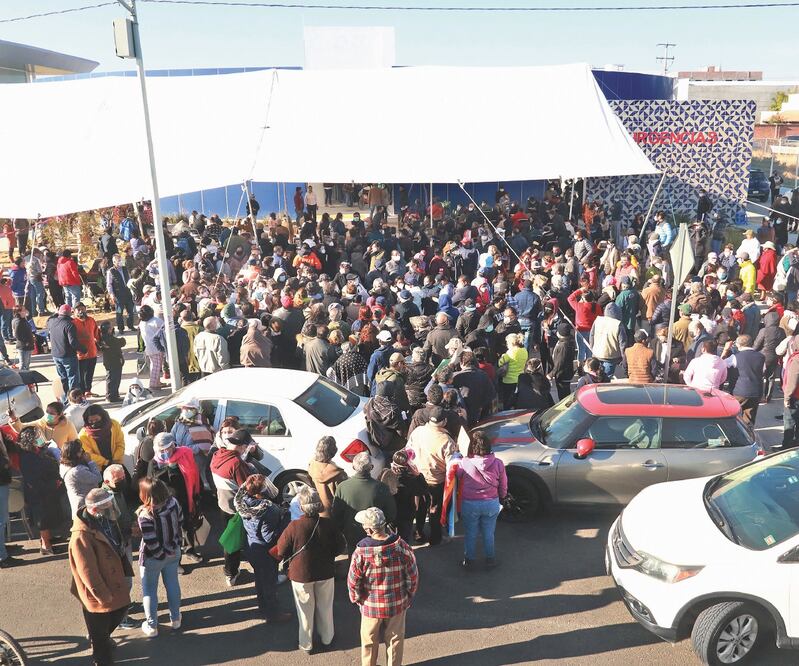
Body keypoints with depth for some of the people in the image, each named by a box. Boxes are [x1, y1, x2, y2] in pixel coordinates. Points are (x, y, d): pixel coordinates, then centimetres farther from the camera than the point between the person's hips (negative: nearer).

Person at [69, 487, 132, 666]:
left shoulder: (106, 522, -6)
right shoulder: (81, 537, -33)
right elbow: (88, 572, -28)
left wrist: (126, 571, 13)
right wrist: (103, 595, -19)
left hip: (115, 582, 8)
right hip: (99, 594, -8)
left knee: (119, 610, 28)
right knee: (99, 629, 15)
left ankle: (104, 638, 56)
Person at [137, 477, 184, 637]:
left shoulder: (145, 515, -33)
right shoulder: (173, 502, -18)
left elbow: (152, 544, -29)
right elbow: (180, 520, 0)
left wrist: (162, 553, -10)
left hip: (153, 558, -5)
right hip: (173, 552, 5)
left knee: (149, 590, 18)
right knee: (172, 584, 24)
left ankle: (151, 626, 32)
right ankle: (175, 619, 41)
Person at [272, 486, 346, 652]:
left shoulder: (294, 526, -25)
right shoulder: (328, 524, -19)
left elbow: (281, 552, -14)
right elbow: (341, 547, -6)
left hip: (300, 575, -2)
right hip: (325, 573, 2)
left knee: (305, 610, 18)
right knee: (325, 607, 22)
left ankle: (306, 644, 35)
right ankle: (327, 639, 40)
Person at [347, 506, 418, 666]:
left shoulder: (361, 552, -24)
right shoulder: (402, 547, -19)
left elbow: (353, 582, -13)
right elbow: (413, 576, -9)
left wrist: (357, 599, 6)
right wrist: (409, 597, 7)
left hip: (371, 606, -1)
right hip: (397, 604, 1)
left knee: (369, 641, 23)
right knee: (395, 640, 23)